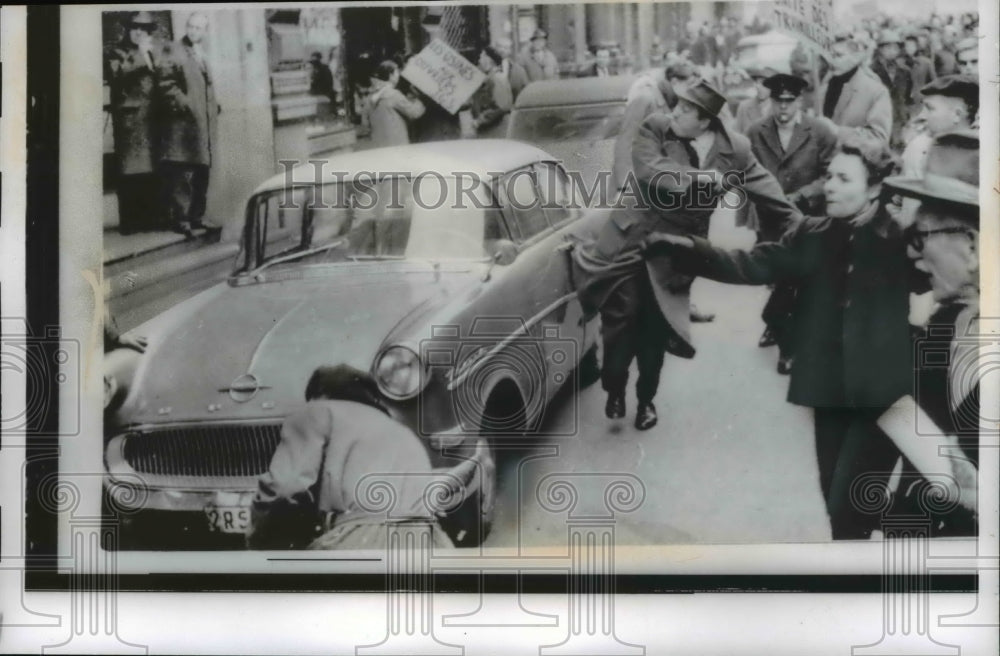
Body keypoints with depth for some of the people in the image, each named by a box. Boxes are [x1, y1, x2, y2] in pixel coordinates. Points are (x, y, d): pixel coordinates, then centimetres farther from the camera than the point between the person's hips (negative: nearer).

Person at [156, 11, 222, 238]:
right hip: (183, 123, -8)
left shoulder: (202, 55, 20)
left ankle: (196, 216, 20)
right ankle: (180, 219, -6)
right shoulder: (173, 51, -4)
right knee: (181, 175, -9)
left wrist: (214, 106, 16)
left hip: (204, 124, 8)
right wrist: (183, 104, -21)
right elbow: (166, 84, -14)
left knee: (201, 174, 12)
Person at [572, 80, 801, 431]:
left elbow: (770, 195, 1)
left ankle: (646, 399, 32)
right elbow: (651, 173, -25)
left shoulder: (735, 150, -5)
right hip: (630, 238, -1)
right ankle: (614, 390, 18)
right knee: (621, 318, -7)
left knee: (655, 332, 8)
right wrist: (701, 178, -25)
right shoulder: (654, 129, -9)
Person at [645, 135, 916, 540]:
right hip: (830, 390, 5)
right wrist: (678, 247, -14)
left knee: (847, 506, -7)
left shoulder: (903, 238, -7)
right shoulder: (815, 237, 6)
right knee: (837, 502, 15)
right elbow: (751, 265, -3)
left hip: (883, 393, -5)